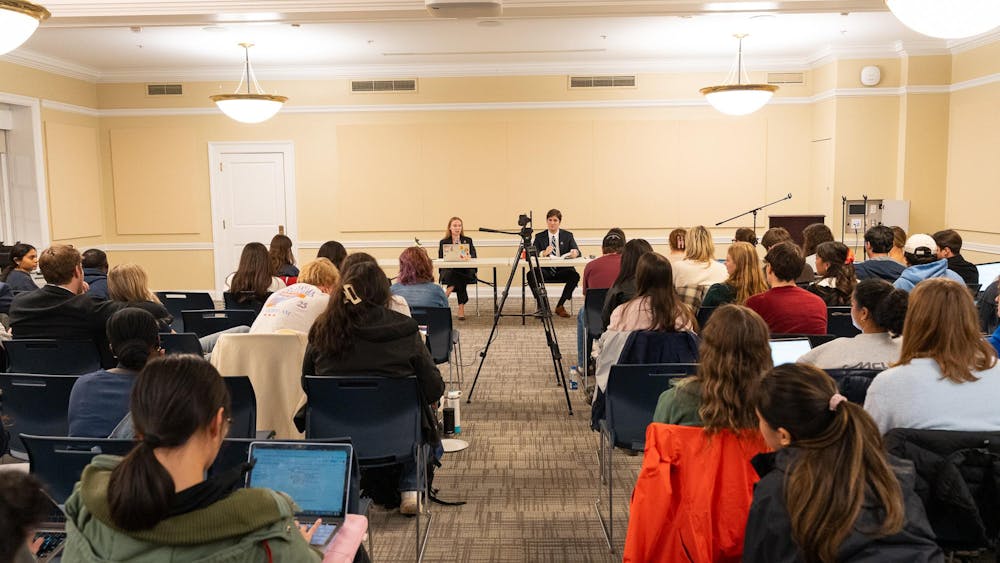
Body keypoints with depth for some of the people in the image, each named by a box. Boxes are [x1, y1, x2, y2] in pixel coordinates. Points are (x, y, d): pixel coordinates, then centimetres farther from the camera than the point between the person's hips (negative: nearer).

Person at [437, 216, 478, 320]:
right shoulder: (443, 242, 15)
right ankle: (461, 307, -40)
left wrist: (468, 257, -23)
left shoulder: (468, 240, 18)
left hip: (466, 271, 0)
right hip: (448, 270, 0)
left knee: (460, 276, -35)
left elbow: (473, 256, 3)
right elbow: (441, 258, 3)